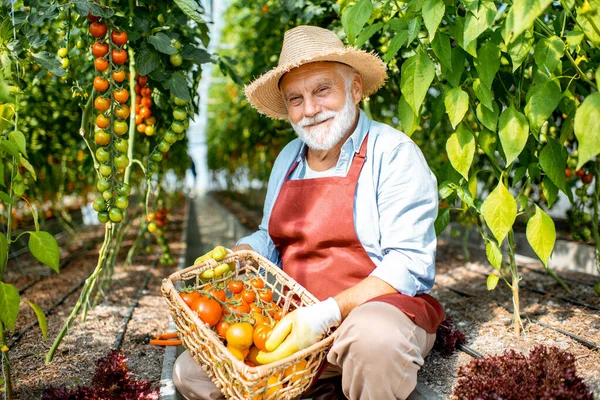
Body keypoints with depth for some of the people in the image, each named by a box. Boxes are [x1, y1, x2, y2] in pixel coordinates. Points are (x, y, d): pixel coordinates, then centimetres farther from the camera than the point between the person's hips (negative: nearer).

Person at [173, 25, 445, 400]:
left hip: (383, 306, -6)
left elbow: (409, 263, -17)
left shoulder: (392, 152, -10)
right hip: (294, 316, 6)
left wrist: (328, 314, -26)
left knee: (374, 336, -41)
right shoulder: (289, 159, 12)